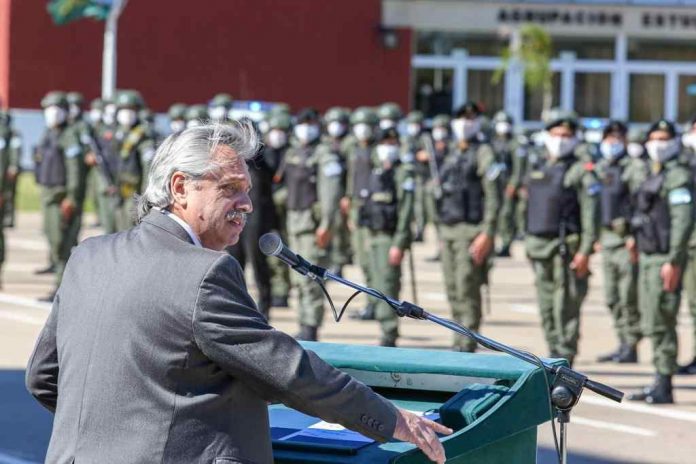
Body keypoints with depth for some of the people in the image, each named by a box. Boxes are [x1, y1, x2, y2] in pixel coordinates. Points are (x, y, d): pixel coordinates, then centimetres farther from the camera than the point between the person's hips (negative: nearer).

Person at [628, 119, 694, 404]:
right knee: (651, 323, 12)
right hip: (648, 256, 10)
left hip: (665, 260, -9)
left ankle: (664, 387, -4)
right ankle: (659, 383, 18)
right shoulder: (654, 176, 17)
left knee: (660, 324, -9)